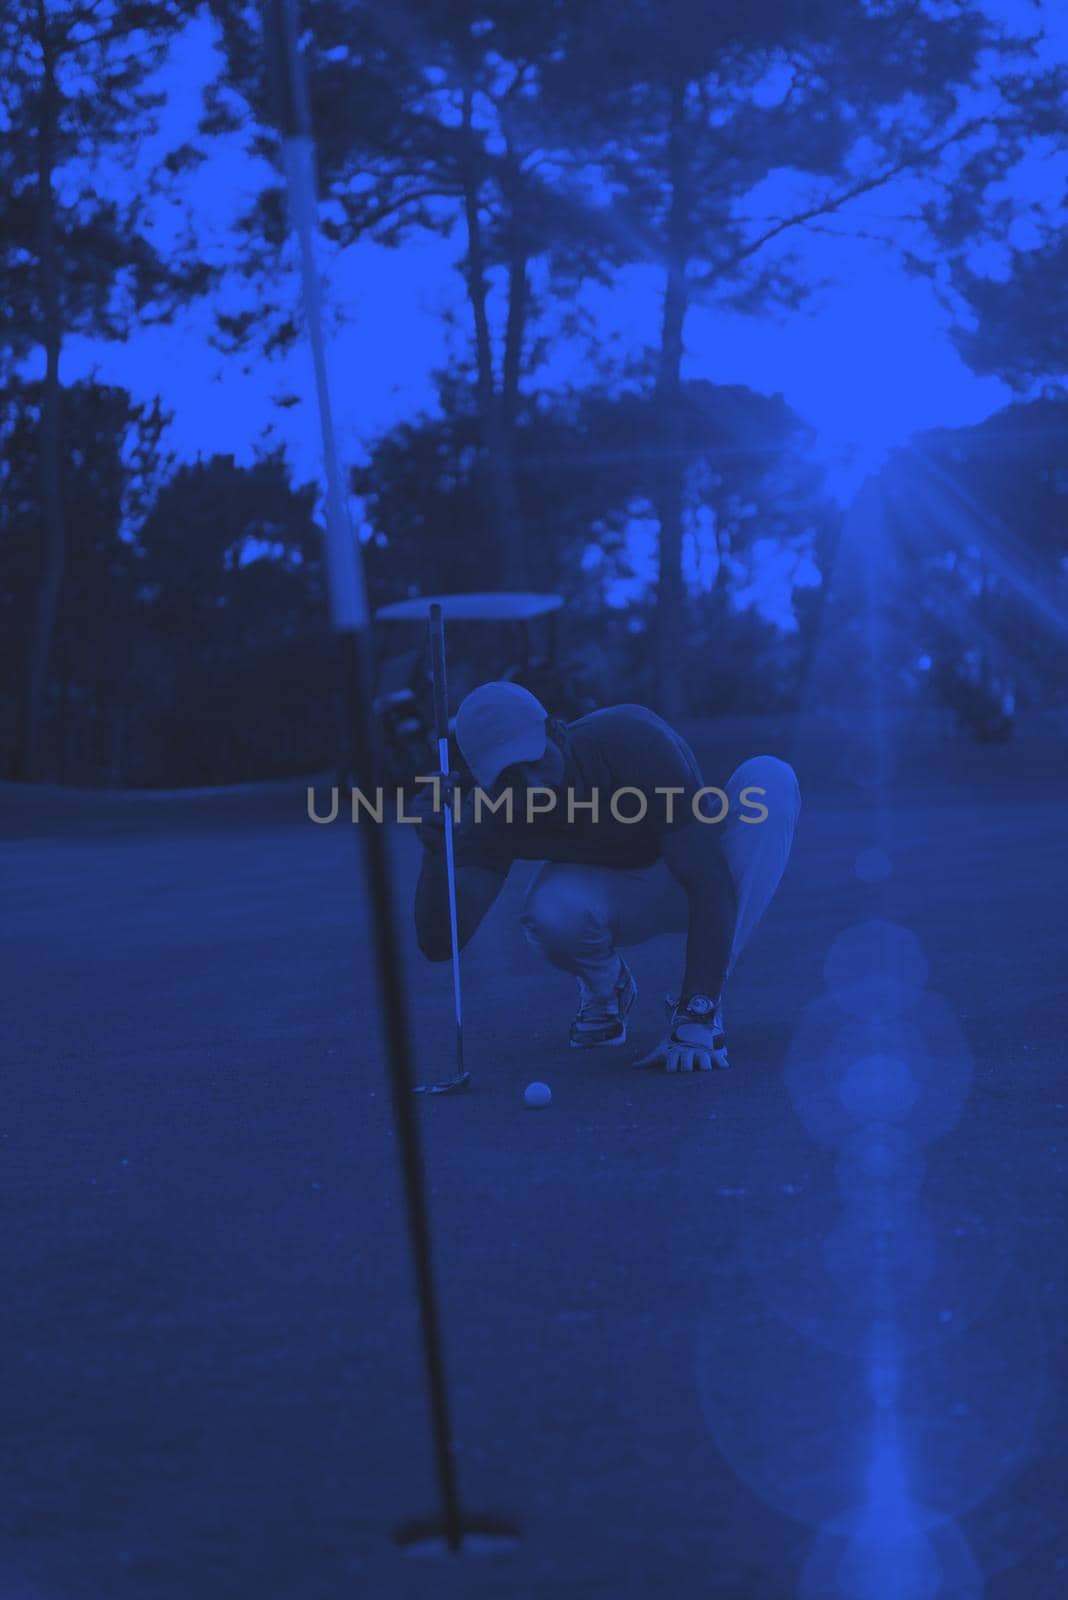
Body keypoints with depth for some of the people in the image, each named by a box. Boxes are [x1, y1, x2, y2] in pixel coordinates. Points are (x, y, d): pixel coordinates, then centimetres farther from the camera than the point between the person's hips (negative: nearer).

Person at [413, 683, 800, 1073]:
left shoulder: (633, 740, -34)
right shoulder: (491, 811, -23)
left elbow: (710, 881, -37)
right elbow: (439, 945, -27)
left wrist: (697, 1016, -44)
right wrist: (435, 854, -46)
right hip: (612, 897, 1)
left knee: (770, 776, -32)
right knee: (552, 912, -37)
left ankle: (703, 1007, -26)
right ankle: (605, 989, 3)